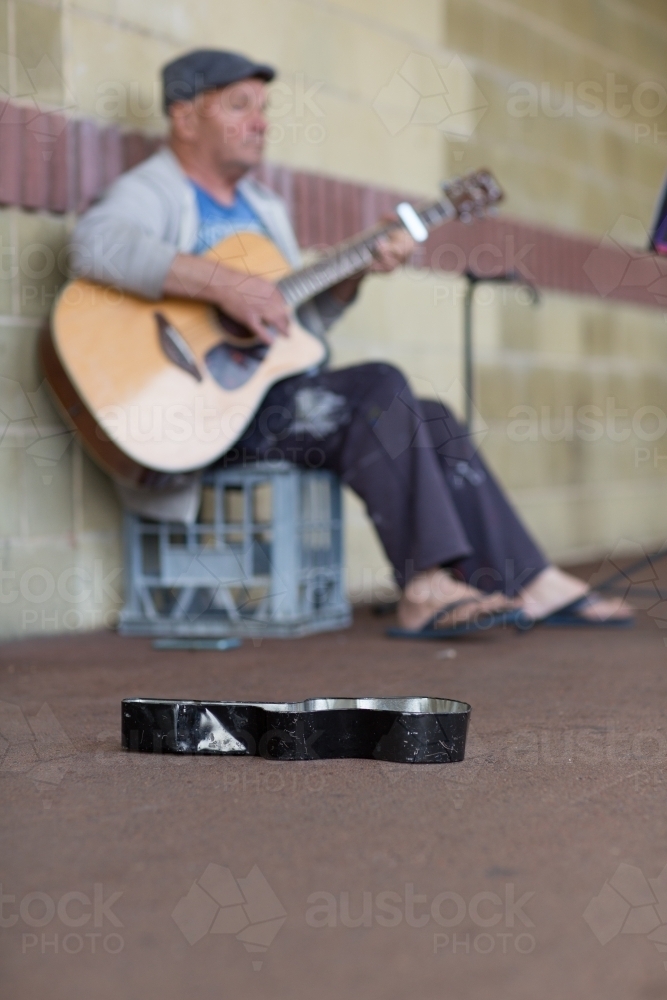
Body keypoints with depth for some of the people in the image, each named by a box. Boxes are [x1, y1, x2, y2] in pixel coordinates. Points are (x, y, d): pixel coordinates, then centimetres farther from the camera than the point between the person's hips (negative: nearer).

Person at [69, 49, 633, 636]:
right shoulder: (151, 192, -5)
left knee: (431, 420, -2)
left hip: (268, 390, 9)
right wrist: (223, 285, -35)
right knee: (380, 391, -25)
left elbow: (303, 320, 22)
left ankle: (533, 585, 0)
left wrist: (356, 270, 3)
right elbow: (96, 245, -30)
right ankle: (427, 589, -25)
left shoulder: (262, 205, 22)